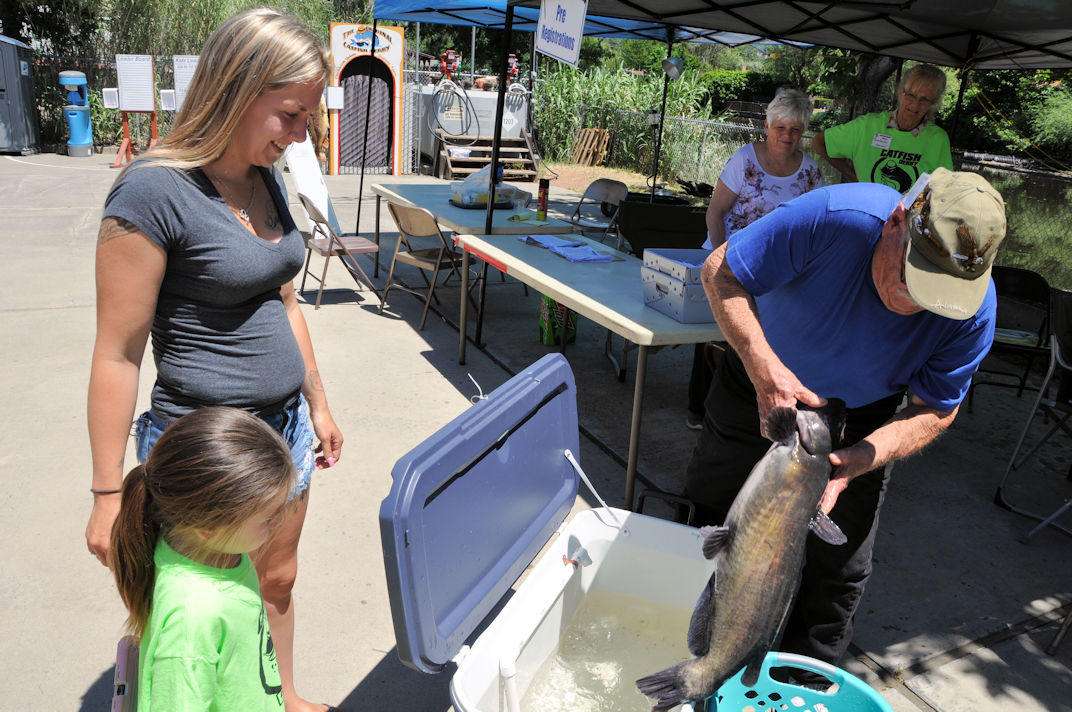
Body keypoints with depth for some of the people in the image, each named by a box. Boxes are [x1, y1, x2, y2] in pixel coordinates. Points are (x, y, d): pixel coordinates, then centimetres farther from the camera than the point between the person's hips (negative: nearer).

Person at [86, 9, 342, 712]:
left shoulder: (266, 179, 4)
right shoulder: (153, 191, -19)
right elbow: (119, 352, -16)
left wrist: (319, 405, 18)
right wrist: (110, 495, -12)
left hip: (284, 428, 7)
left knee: (277, 582, 23)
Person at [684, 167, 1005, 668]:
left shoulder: (974, 310, -26)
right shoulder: (835, 219, -37)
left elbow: (935, 409, -16)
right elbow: (721, 273, -29)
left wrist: (853, 463, -34)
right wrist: (764, 368, -42)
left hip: (860, 419, 1)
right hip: (761, 383, 0)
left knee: (838, 570, 6)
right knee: (707, 509, 15)